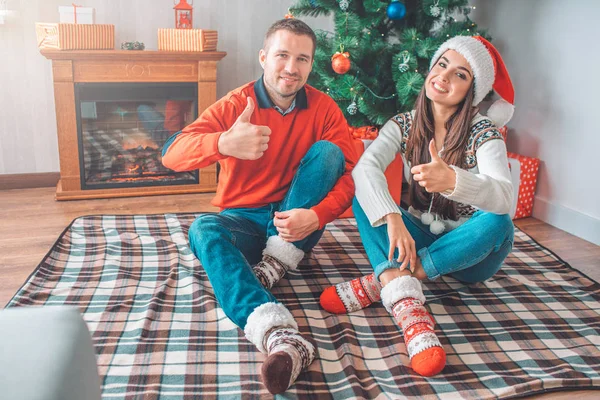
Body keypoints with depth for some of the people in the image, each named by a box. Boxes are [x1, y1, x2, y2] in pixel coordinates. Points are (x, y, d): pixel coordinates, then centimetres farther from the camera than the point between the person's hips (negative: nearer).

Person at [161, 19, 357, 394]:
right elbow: (172, 154, -19)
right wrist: (223, 143, -42)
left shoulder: (324, 108, -2)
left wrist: (317, 215, -31)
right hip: (243, 221, 0)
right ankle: (276, 331, -54)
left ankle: (274, 265, -22)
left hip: (297, 223, 1)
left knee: (327, 150, -19)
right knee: (203, 230, -32)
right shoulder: (235, 105, -6)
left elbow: (351, 175, -10)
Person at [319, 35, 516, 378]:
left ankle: (379, 283, -32)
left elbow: (504, 197, -30)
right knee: (365, 195, -20)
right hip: (417, 239, 2)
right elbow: (365, 168, -23)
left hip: (468, 249, -2)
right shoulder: (405, 124, -4)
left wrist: (452, 180, -51)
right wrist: (392, 219, -41)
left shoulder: (483, 132, -12)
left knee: (498, 223, -33)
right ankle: (407, 306, -42)